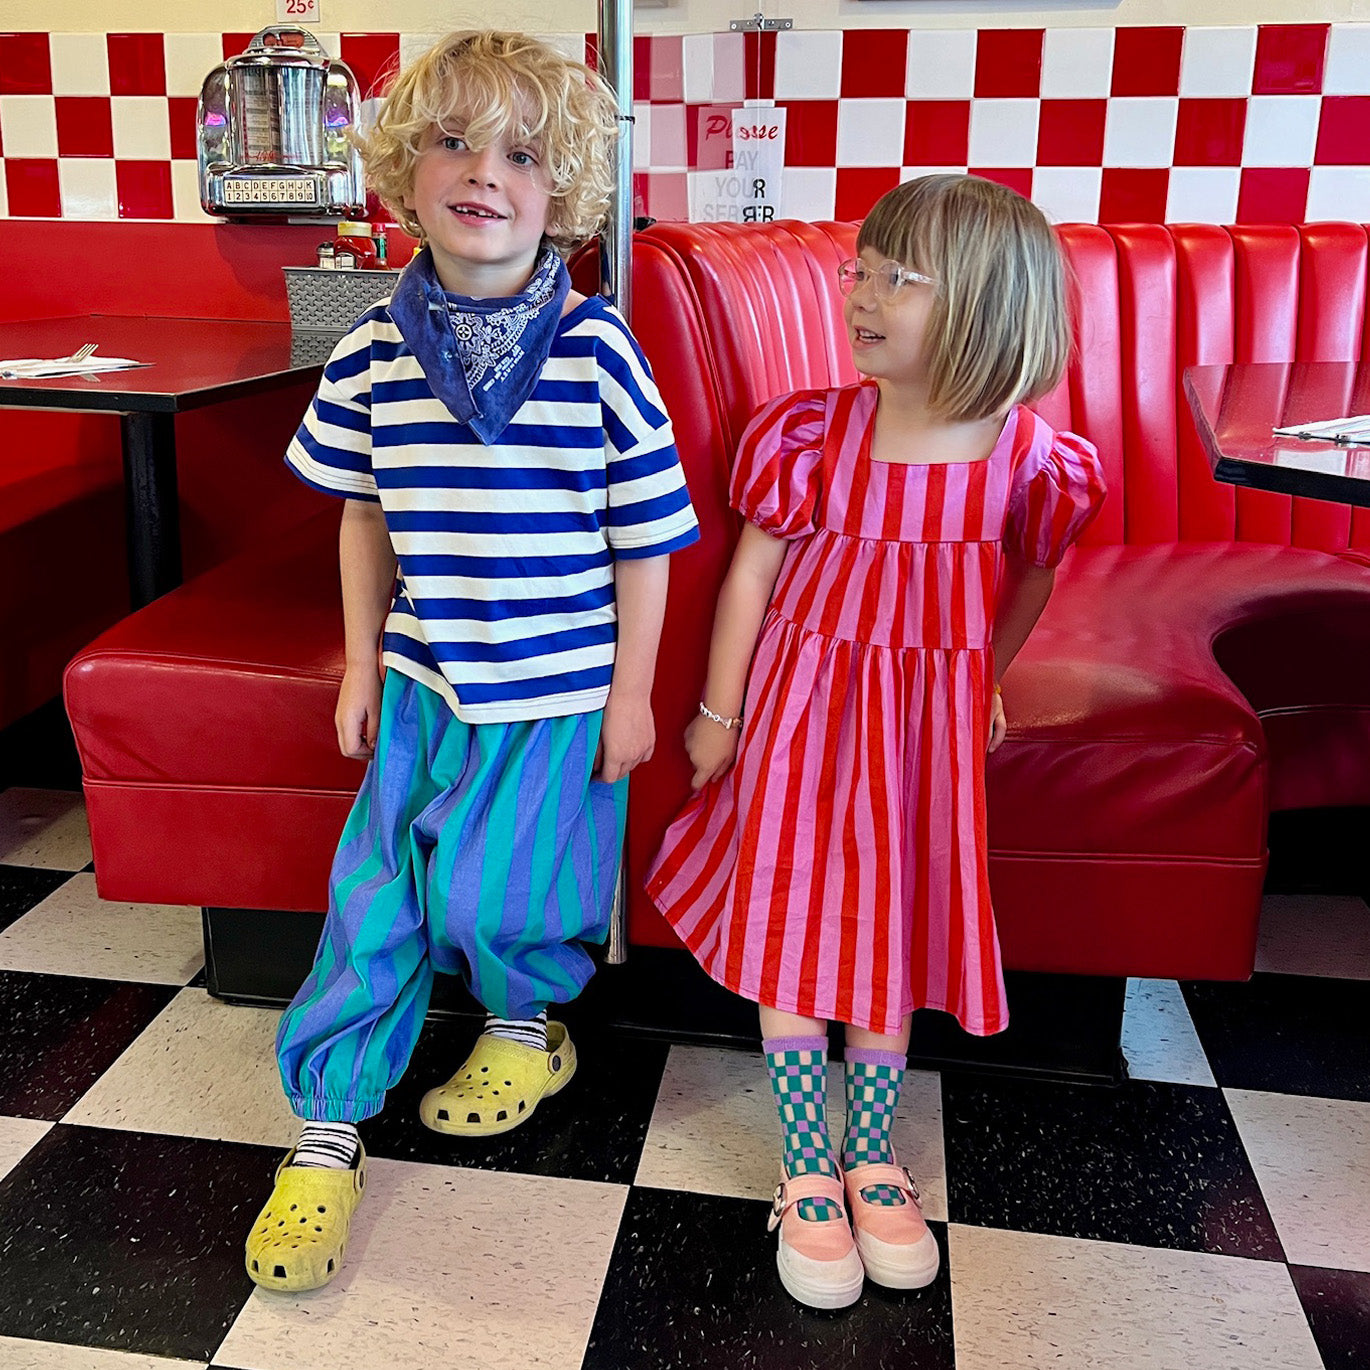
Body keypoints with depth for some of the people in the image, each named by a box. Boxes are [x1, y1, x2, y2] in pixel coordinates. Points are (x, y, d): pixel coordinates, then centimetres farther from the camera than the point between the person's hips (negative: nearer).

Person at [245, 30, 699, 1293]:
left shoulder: (598, 351, -11)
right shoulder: (373, 354, -3)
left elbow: (644, 535, -6)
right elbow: (367, 516, 10)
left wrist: (630, 692, -5)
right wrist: (362, 662, 9)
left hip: (560, 690, -3)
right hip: (424, 677, 3)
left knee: (484, 894, 0)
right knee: (373, 895, 4)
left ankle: (527, 1028, 35)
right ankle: (325, 1136, 20)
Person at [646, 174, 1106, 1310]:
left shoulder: (1027, 457, -10)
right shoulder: (814, 431, -12)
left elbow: (1030, 580, 9)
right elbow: (751, 574, -4)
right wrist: (719, 712, 0)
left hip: (927, 719, 1)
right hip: (804, 705, 0)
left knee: (894, 928, 12)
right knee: (794, 928, 4)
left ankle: (873, 1157, 33)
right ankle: (808, 1172, 23)